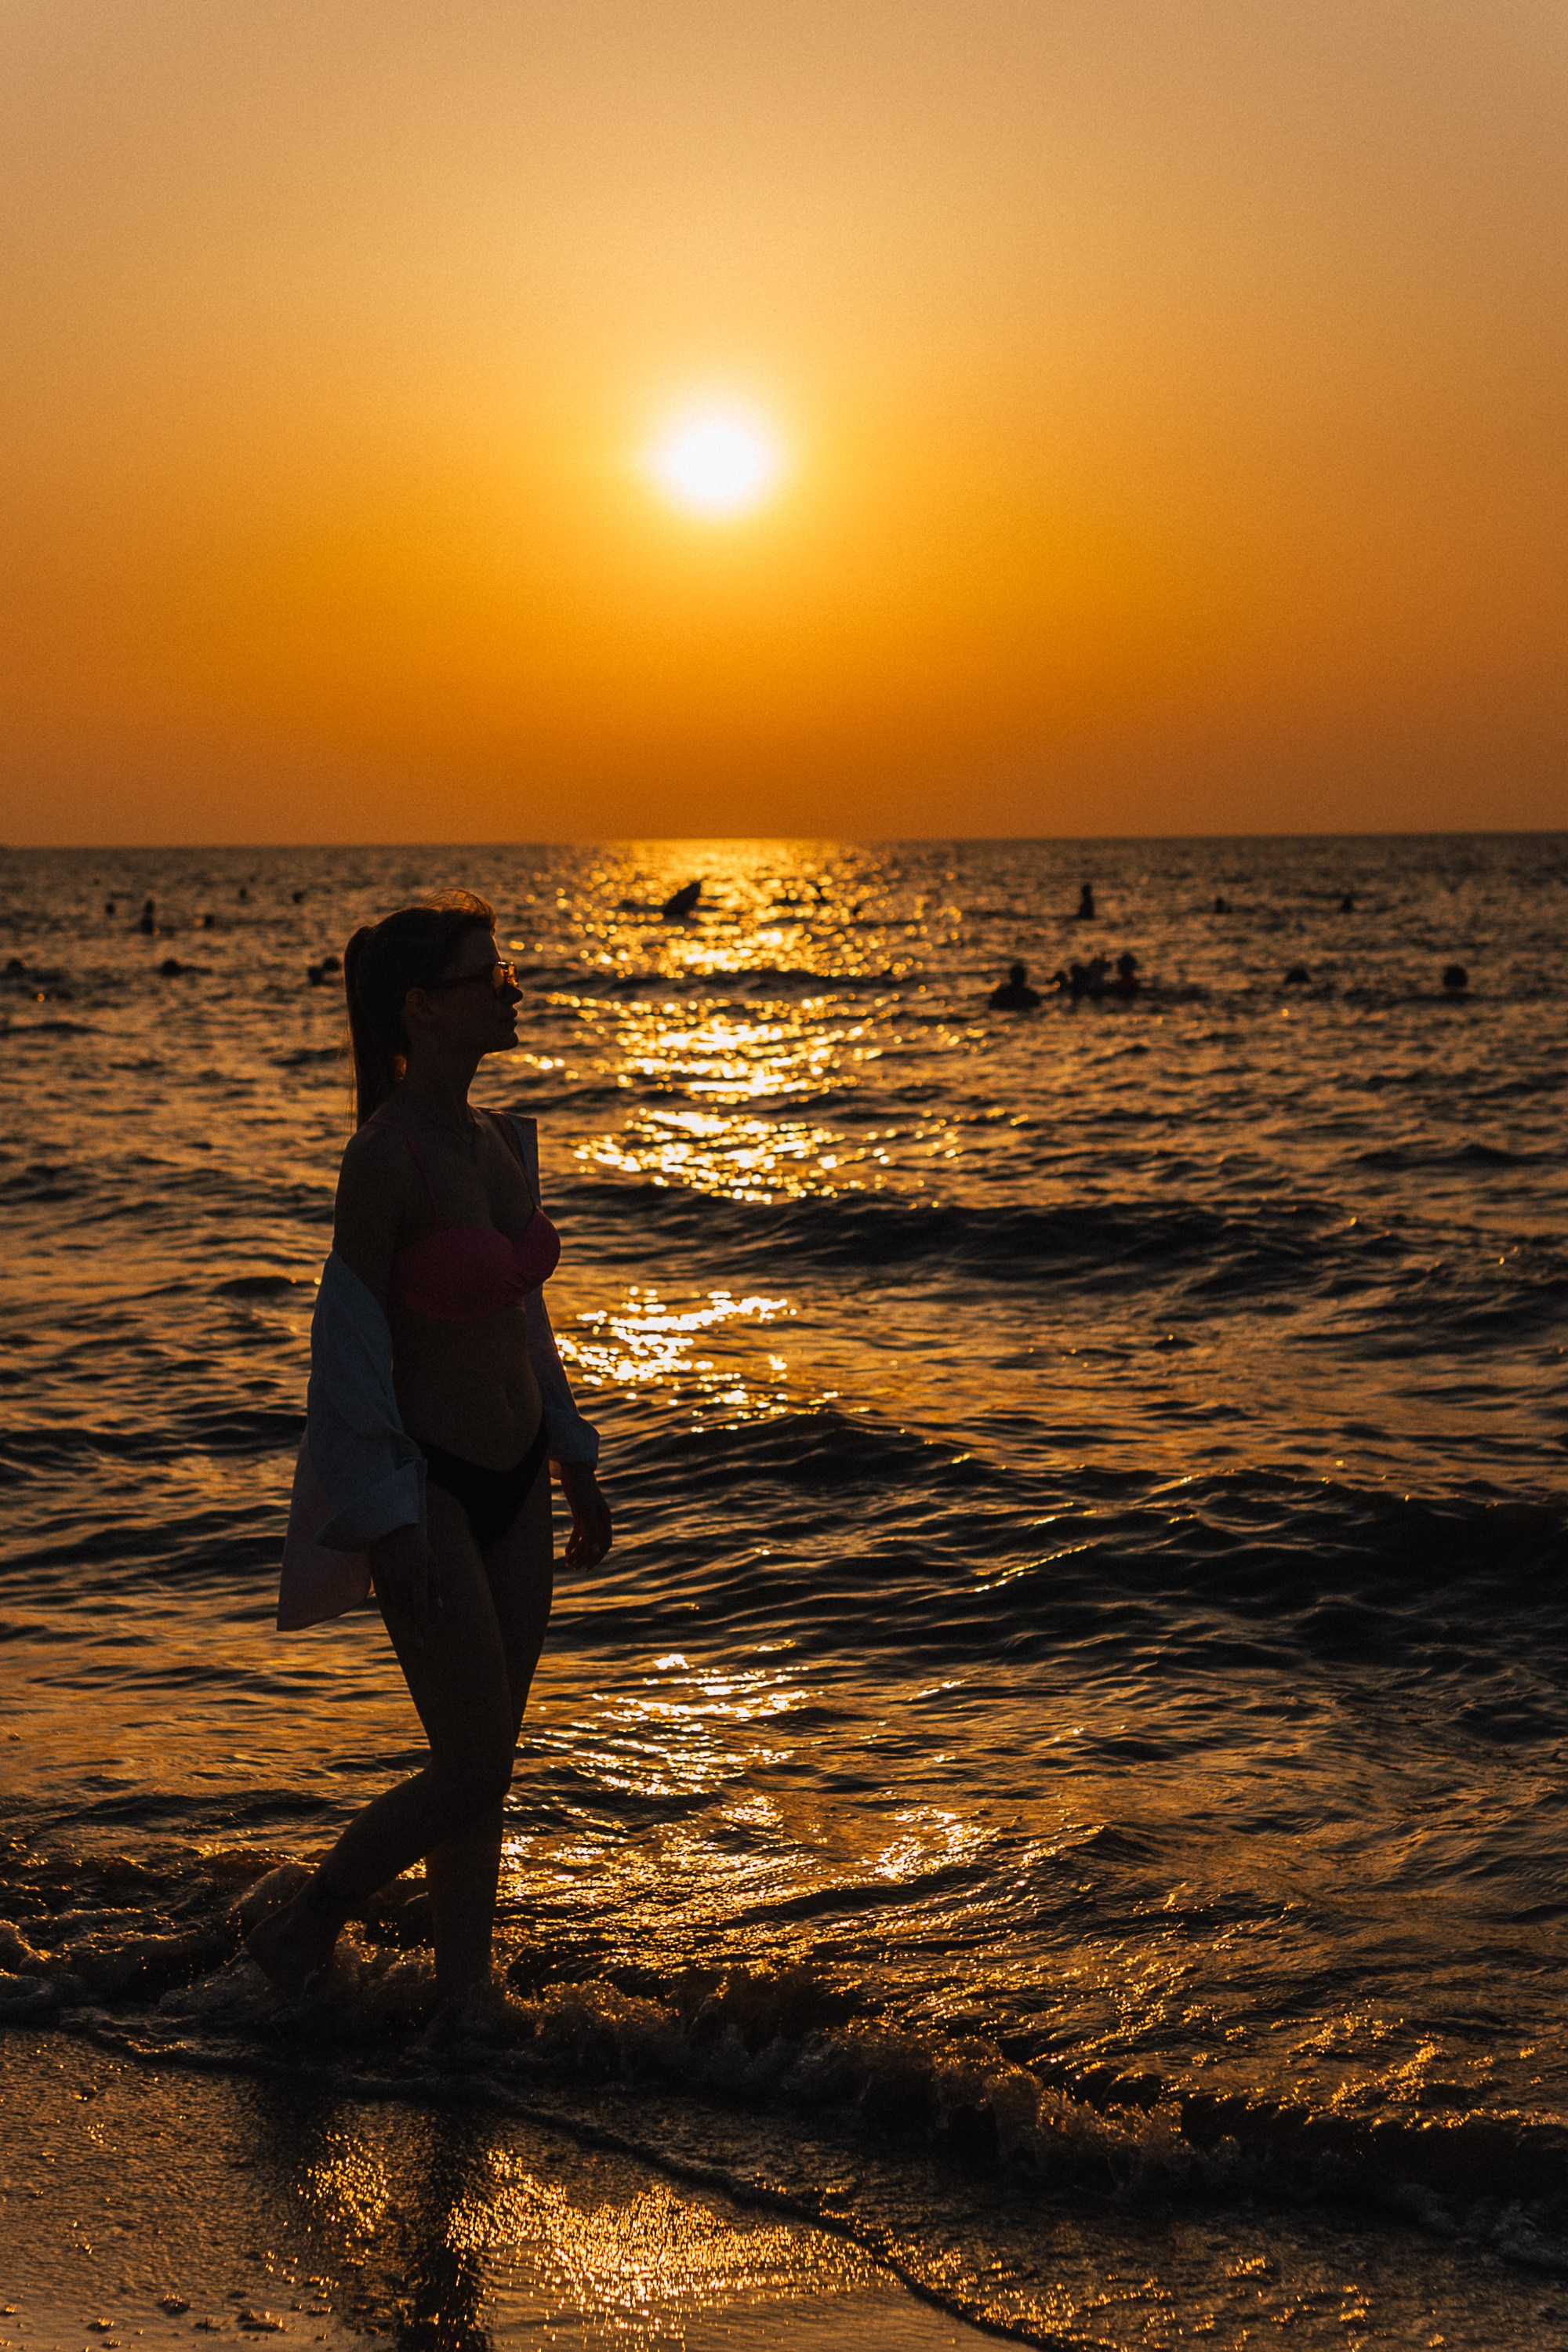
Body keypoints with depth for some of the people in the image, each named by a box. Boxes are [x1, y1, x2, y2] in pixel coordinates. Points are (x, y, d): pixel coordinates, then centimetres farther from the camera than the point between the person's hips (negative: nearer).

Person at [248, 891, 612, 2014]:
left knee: (483, 1772, 13)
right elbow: (353, 1342, -17)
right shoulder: (385, 1155, -19)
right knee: (474, 1773, -3)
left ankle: (464, 1999, 24)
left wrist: (577, 1463, 19)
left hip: (512, 1486, 8)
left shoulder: (502, 1142, 6)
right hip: (424, 1490, -8)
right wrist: (388, 1524, -17)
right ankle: (301, 1925, 19)